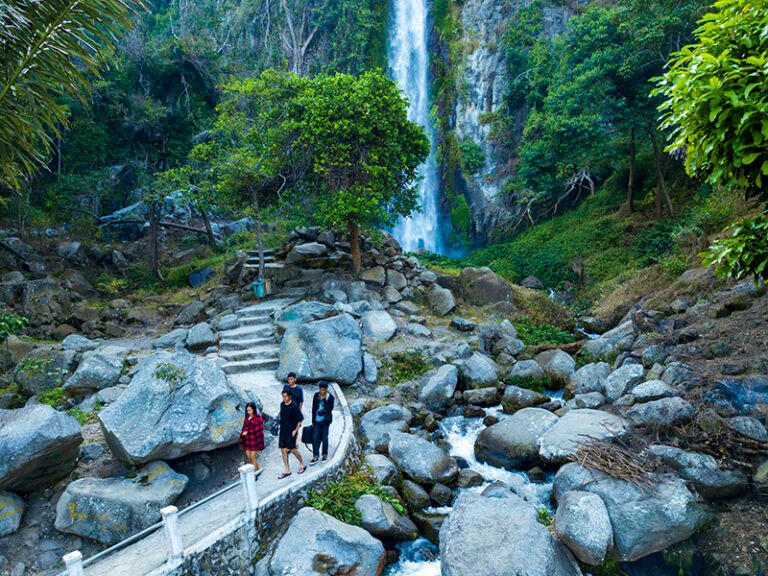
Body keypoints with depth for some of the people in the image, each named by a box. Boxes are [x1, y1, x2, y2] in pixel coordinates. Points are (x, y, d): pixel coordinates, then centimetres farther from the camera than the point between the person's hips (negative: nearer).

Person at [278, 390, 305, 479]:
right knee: (283, 450, 7)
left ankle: (302, 465, 20)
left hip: (292, 431, -6)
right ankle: (287, 470, 17)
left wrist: (296, 430, -15)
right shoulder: (282, 405, 3)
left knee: (292, 449, -3)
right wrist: (281, 426, 14)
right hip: (283, 430, 7)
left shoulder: (294, 406, -17)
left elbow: (300, 419, -13)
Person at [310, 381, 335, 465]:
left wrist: (324, 399, -20)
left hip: (325, 421, -2)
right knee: (315, 438, 1)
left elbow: (330, 409, -16)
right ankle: (315, 456, 8)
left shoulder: (330, 397, -7)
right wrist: (313, 420, 6)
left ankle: (325, 455, 23)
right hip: (317, 420, 3)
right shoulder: (316, 395, 0)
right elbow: (313, 408, 5)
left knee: (324, 438, 6)